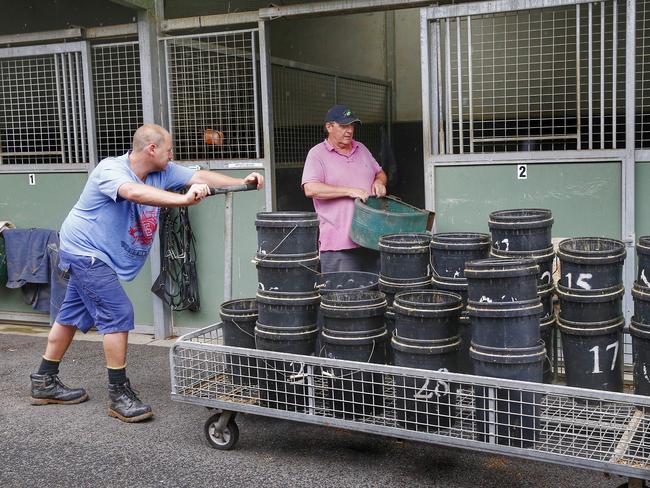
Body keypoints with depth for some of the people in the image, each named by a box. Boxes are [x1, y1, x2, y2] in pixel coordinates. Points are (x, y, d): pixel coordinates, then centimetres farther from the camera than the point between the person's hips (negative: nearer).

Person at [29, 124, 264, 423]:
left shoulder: (162, 172, -1)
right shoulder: (111, 170, -25)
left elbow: (199, 177, -6)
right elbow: (134, 192, -45)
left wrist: (241, 182, -20)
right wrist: (184, 199, -57)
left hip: (94, 257, 9)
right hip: (86, 251, -9)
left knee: (73, 315, 16)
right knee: (118, 314, -15)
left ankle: (45, 383, 30)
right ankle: (119, 396, -8)